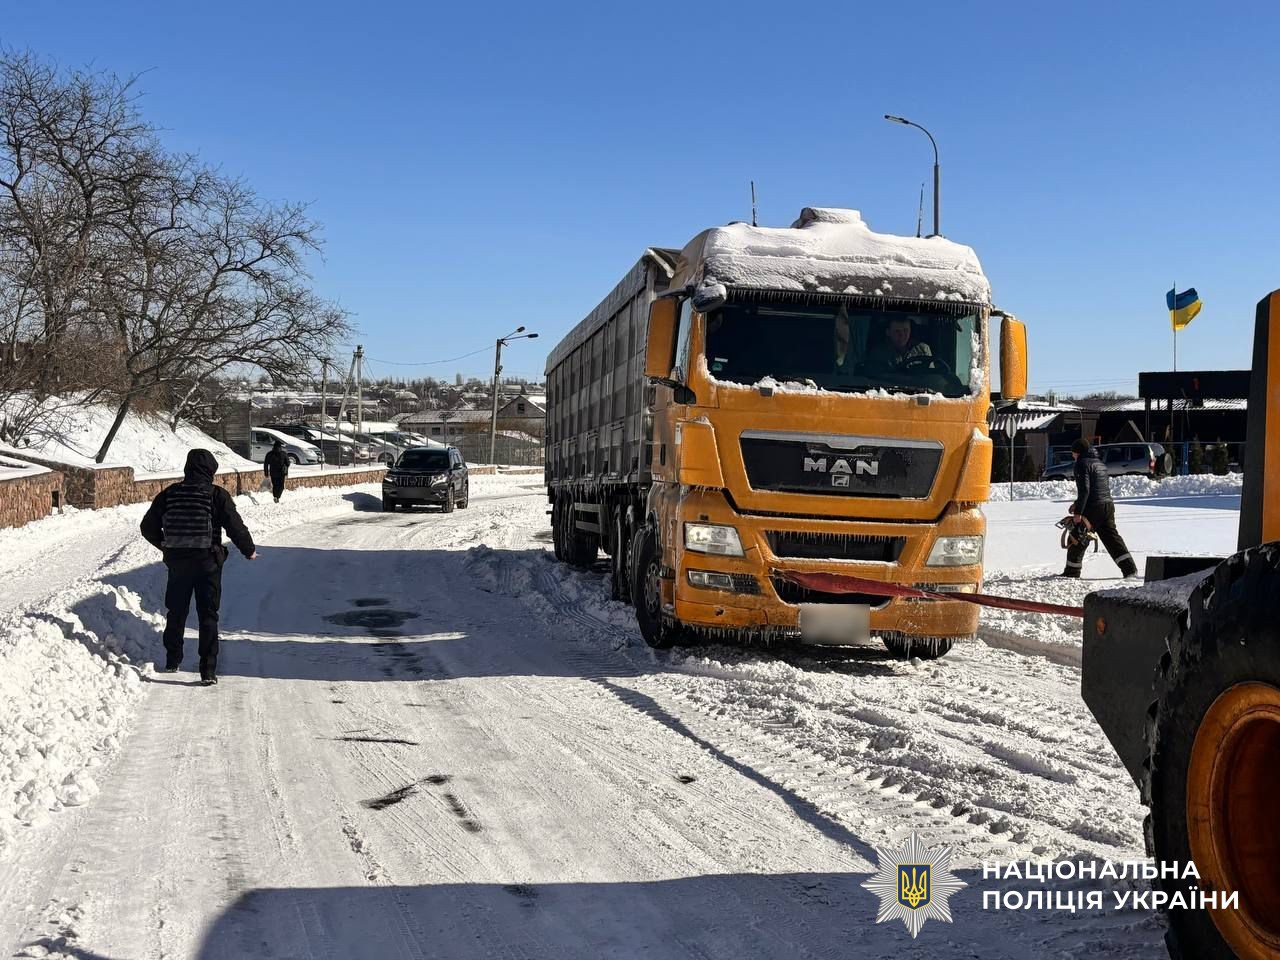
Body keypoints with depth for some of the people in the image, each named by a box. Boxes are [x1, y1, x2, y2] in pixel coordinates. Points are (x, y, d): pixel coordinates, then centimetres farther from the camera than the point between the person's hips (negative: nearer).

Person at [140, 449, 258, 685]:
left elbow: (148, 527, 7)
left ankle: (172, 661, 31)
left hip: (176, 562, 3)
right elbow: (236, 527, -10)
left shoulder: (169, 494, 0)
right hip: (207, 563, -3)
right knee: (208, 616, 3)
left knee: (176, 613, 20)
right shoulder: (217, 495, -10)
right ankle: (208, 670, -1)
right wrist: (249, 550, 7)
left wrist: (164, 544, 26)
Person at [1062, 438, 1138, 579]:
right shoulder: (1100, 463, 20)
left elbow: (1084, 489, -19)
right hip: (1108, 505, 8)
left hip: (1093, 509, -8)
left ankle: (1072, 571, 11)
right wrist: (1078, 504, 26)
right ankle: (1130, 569, 1)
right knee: (1112, 537, 9)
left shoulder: (1082, 464, -9)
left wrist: (1078, 512, -19)